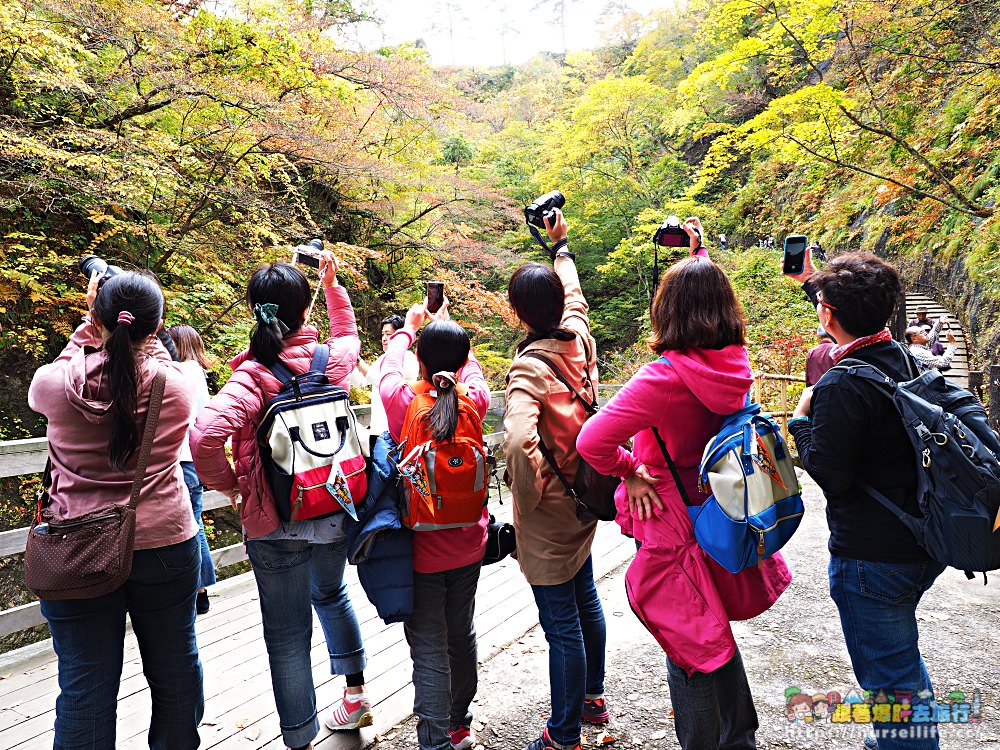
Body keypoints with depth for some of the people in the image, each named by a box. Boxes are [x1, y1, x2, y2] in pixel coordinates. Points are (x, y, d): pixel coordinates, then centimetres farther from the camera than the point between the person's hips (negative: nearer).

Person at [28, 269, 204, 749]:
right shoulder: (176, 386, -11)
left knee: (85, 688, 12)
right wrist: (139, 324, 12)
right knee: (173, 673, 18)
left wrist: (91, 323, 13)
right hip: (165, 543, 1)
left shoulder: (56, 383, -12)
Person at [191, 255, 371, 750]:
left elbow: (205, 435, -32)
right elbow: (348, 334, 20)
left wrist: (229, 485, -15)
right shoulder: (333, 359, -5)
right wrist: (331, 284, 25)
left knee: (287, 634, 10)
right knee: (330, 594, 31)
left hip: (276, 523, -5)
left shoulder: (253, 376, -19)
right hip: (336, 510, 5)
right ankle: (355, 695, 43)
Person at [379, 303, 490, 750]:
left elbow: (389, 367, 4)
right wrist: (446, 325, 29)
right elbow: (471, 368, 13)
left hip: (420, 550, -4)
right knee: (461, 635, 20)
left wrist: (408, 328, 23)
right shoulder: (474, 400, -10)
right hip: (467, 546, 4)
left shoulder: (403, 403, -18)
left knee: (429, 650, 3)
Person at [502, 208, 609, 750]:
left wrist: (533, 495, -22)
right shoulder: (579, 339, -4)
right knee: (584, 599, 24)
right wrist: (561, 246, 34)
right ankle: (592, 698, 45)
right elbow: (574, 296, 19)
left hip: (549, 511, -8)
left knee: (561, 623, 4)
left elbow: (519, 441, -40)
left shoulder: (529, 366, -24)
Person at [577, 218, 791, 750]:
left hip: (673, 523, -7)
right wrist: (699, 256, 26)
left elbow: (592, 441, -31)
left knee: (689, 653, 8)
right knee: (716, 637, 25)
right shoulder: (735, 362, -6)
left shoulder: (666, 376, -25)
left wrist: (629, 473, -14)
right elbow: (711, 297, 16)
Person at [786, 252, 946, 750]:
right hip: (925, 544, 9)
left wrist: (802, 419, -8)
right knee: (901, 649, 31)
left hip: (872, 559, -9)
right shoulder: (913, 363, 1)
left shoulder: (840, 387, -25)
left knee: (889, 677, 8)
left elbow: (830, 476, -24)